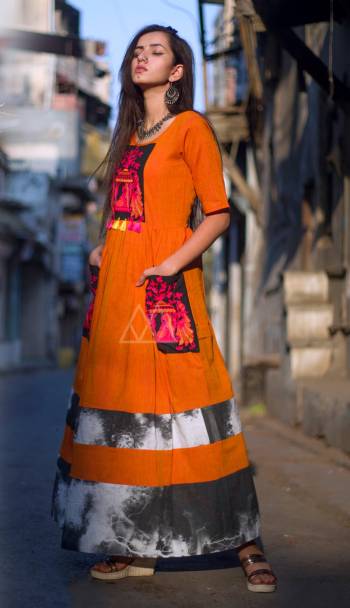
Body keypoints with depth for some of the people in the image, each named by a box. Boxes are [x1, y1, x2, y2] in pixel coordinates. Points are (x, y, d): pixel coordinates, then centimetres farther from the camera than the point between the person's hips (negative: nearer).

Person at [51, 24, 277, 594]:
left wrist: (172, 265, -16)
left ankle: (246, 544, 0)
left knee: (174, 408, -9)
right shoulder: (129, 133, 21)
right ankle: (137, 546, 13)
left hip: (166, 287, -7)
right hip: (117, 284, 7)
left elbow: (218, 213, -7)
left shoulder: (191, 127, 0)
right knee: (125, 412, 5)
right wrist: (101, 251, 9)